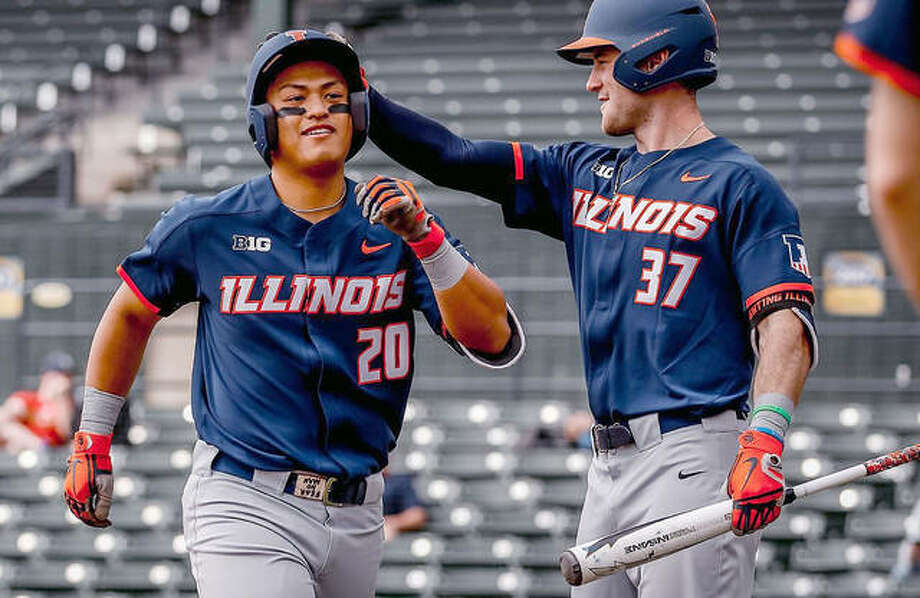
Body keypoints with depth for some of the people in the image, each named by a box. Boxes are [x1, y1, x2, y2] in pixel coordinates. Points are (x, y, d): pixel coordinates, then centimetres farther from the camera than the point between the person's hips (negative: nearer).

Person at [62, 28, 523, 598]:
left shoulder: (395, 229, 1)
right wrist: (93, 442, 18)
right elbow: (132, 314, 15)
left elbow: (497, 344, -10)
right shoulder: (209, 227, -2)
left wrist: (425, 238, -22)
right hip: (245, 505, -3)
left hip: (355, 517, 3)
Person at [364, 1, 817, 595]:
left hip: (694, 461, -8)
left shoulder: (739, 184, -2)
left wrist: (765, 441, -26)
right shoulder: (585, 174, 20)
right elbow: (454, 158, 19)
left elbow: (786, 324, -12)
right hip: (609, 468, 8)